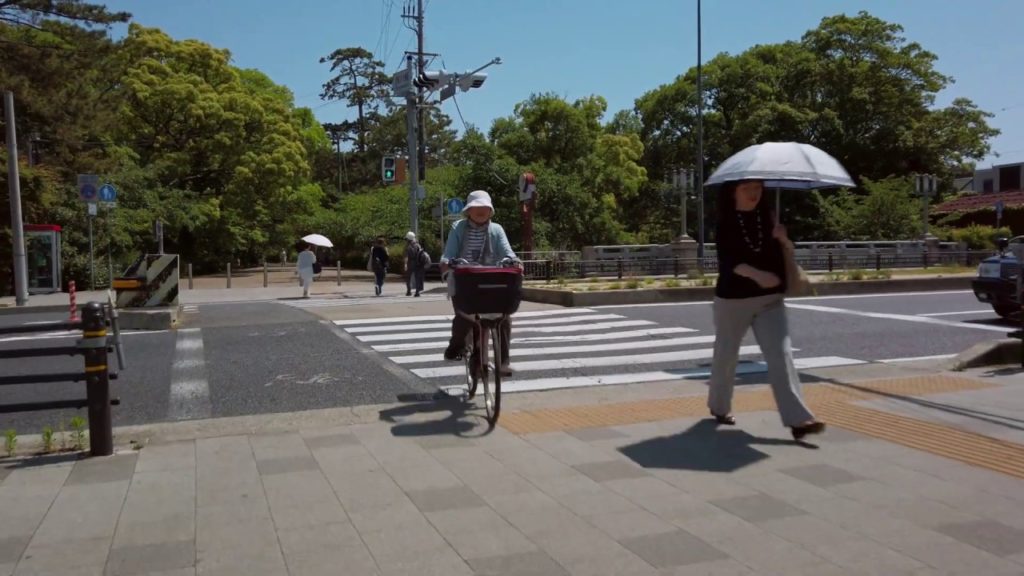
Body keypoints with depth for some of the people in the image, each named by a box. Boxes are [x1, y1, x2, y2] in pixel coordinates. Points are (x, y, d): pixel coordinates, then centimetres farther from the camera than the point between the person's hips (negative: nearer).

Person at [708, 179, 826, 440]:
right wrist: (756, 275, -34)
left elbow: (786, 252, 11)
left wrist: (783, 239, -11)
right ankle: (719, 406, 34)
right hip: (733, 298, -2)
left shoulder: (767, 217, 5)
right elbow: (727, 260, -19)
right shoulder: (726, 222, -7)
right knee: (726, 354, 11)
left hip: (770, 299, 3)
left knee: (781, 355, -9)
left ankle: (798, 419, -13)